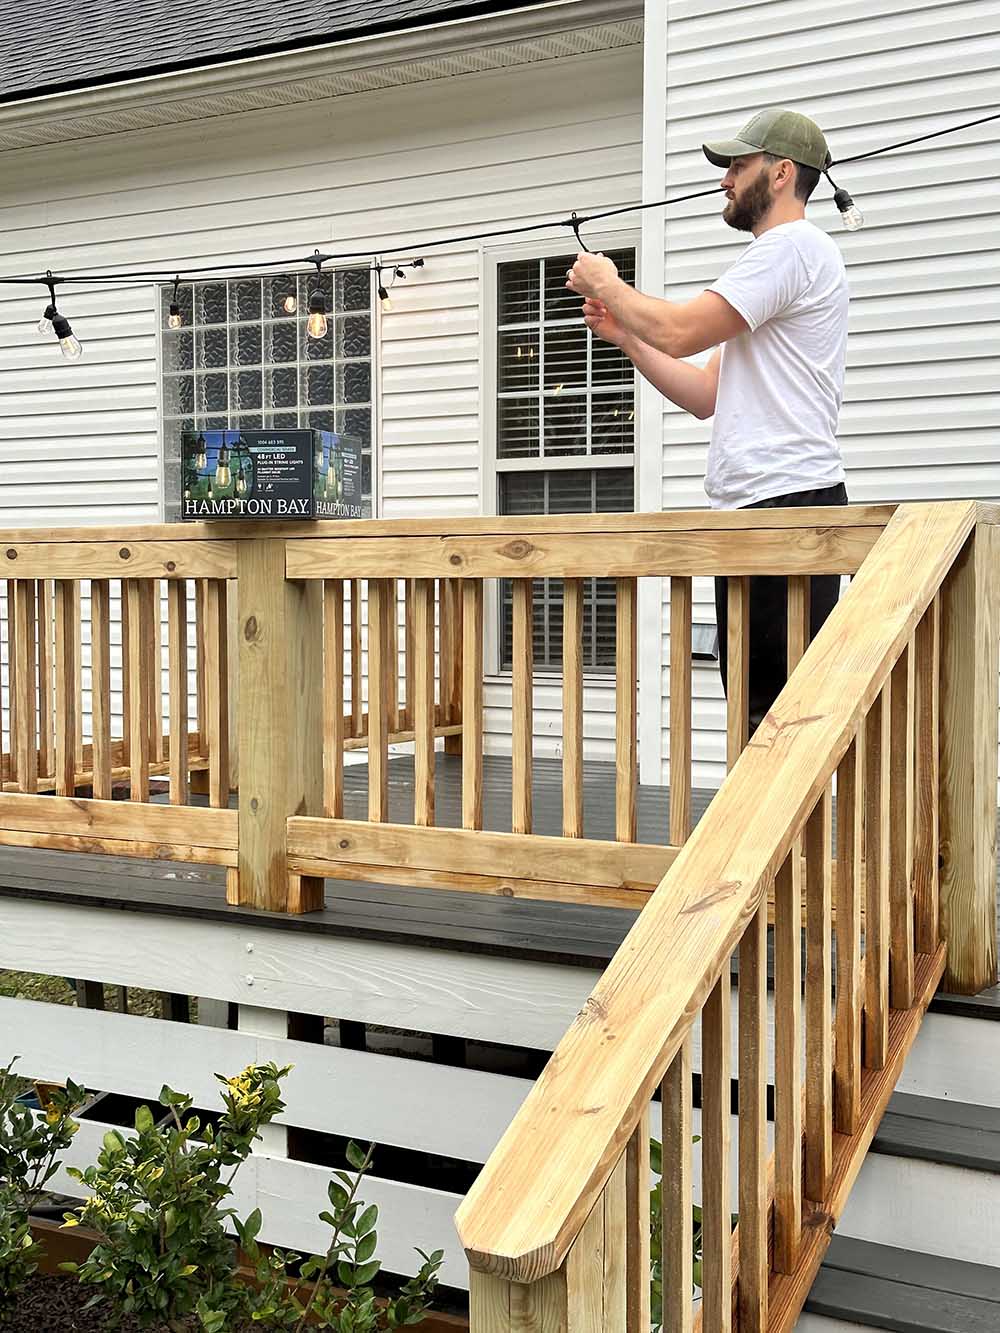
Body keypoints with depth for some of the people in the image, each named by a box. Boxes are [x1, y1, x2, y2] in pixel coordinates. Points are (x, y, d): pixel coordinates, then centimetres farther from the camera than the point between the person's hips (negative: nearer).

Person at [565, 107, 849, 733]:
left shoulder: (792, 246, -6)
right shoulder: (779, 254, 28)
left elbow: (679, 331, -15)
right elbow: (708, 395, 25)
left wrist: (606, 284, 3)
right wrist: (624, 334, 18)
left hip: (787, 499, -11)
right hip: (751, 506, 11)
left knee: (778, 699, -14)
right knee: (753, 699, 10)